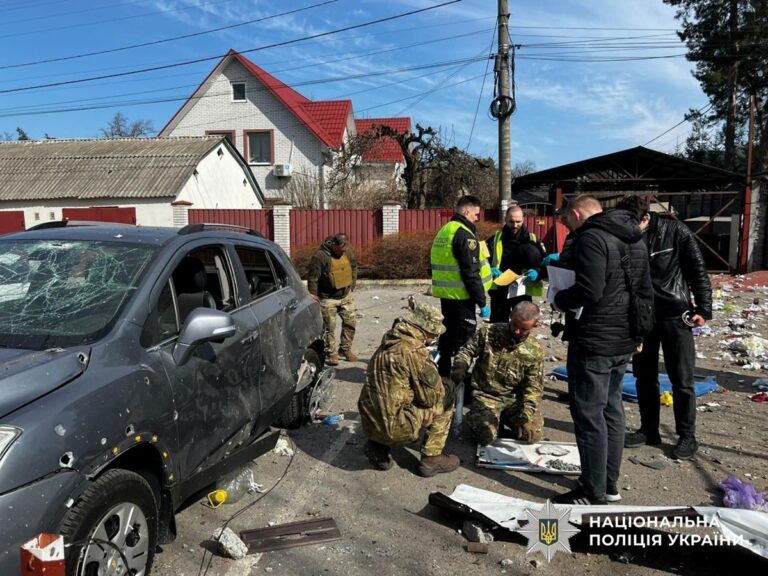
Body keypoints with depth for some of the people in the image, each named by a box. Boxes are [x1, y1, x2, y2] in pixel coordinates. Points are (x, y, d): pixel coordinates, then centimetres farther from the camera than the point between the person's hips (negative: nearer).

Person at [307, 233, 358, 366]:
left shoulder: (348, 252, -4)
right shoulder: (320, 256, -22)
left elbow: (354, 267, 13)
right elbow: (312, 277, -17)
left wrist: (352, 284, 11)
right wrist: (313, 295, -15)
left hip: (346, 295, 6)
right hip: (328, 298, -5)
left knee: (351, 322, 9)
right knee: (329, 327, 1)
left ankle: (345, 349, 25)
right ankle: (331, 354, 14)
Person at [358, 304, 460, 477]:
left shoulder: (387, 344, 9)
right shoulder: (414, 350, -17)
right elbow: (431, 396, -11)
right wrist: (442, 388, 12)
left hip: (369, 423, 8)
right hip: (394, 426, -8)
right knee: (445, 394, 7)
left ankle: (378, 447, 17)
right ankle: (431, 459, 12)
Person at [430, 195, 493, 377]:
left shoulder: (444, 231, 13)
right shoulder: (464, 235, -16)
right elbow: (470, 273, -20)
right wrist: (482, 302, -15)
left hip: (446, 294, 9)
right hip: (461, 297, -9)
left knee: (449, 335, 17)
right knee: (463, 341, -2)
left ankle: (444, 375, 26)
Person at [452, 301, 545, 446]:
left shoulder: (535, 351, -6)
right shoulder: (488, 332, -10)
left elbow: (534, 385, -5)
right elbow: (466, 351, 1)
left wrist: (527, 410, -19)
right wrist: (460, 367, -20)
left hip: (515, 398, 3)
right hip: (486, 395, -2)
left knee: (534, 434, -14)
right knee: (485, 436, -23)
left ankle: (505, 417, 15)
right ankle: (474, 417, 12)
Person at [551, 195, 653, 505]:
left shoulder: (590, 238, -16)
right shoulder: (635, 238, 14)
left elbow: (589, 291, -27)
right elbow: (645, 290, 18)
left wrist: (560, 298, -9)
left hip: (593, 342, -9)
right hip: (624, 341, 10)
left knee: (589, 413, -1)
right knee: (611, 408, 17)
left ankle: (593, 493, 8)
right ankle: (610, 483, 27)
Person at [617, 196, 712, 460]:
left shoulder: (675, 231, -11)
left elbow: (697, 270, -5)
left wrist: (703, 308, -9)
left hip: (675, 314, -3)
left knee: (681, 379, 2)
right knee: (644, 376, 10)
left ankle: (687, 436, 16)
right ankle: (649, 430, 24)